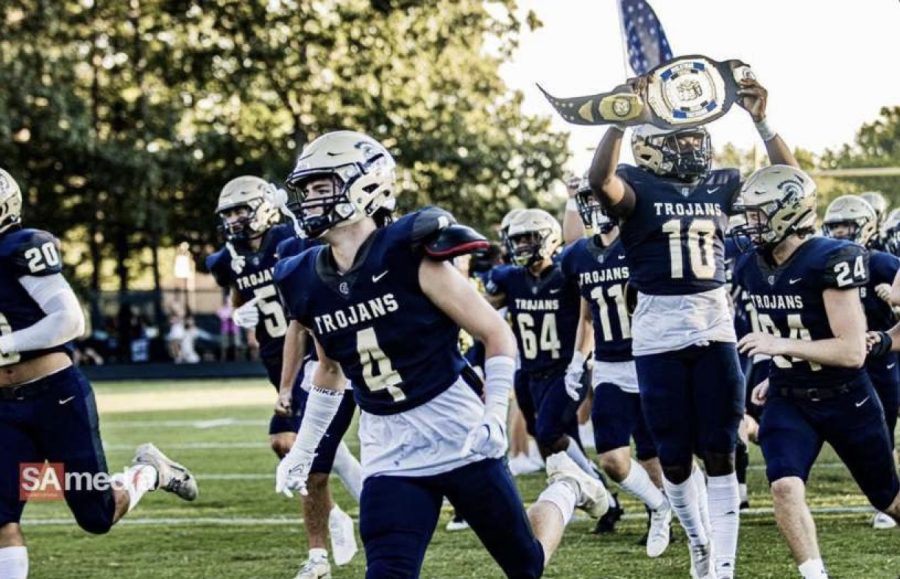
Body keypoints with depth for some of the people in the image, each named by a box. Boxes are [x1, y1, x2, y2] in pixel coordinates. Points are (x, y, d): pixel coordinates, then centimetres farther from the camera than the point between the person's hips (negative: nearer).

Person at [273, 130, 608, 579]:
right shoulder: (306, 284, 1)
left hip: (456, 432, -4)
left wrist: (494, 416, -19)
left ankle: (565, 489, 37)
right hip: (387, 450, 4)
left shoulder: (412, 255, -15)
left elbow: (497, 335, -9)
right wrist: (302, 451, 20)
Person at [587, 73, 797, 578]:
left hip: (715, 328, 2)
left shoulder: (721, 185, 7)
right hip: (658, 334, -2)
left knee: (720, 453, 1)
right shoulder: (637, 187, -5)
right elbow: (600, 180, -27)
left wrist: (761, 122, -10)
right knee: (675, 457, 7)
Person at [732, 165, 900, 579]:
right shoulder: (752, 268, 0)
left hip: (846, 400, -4)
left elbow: (852, 351, -25)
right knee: (784, 486, -22)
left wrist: (782, 345, -28)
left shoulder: (830, 262, -22)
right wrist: (778, 376, 10)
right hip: (789, 401, 4)